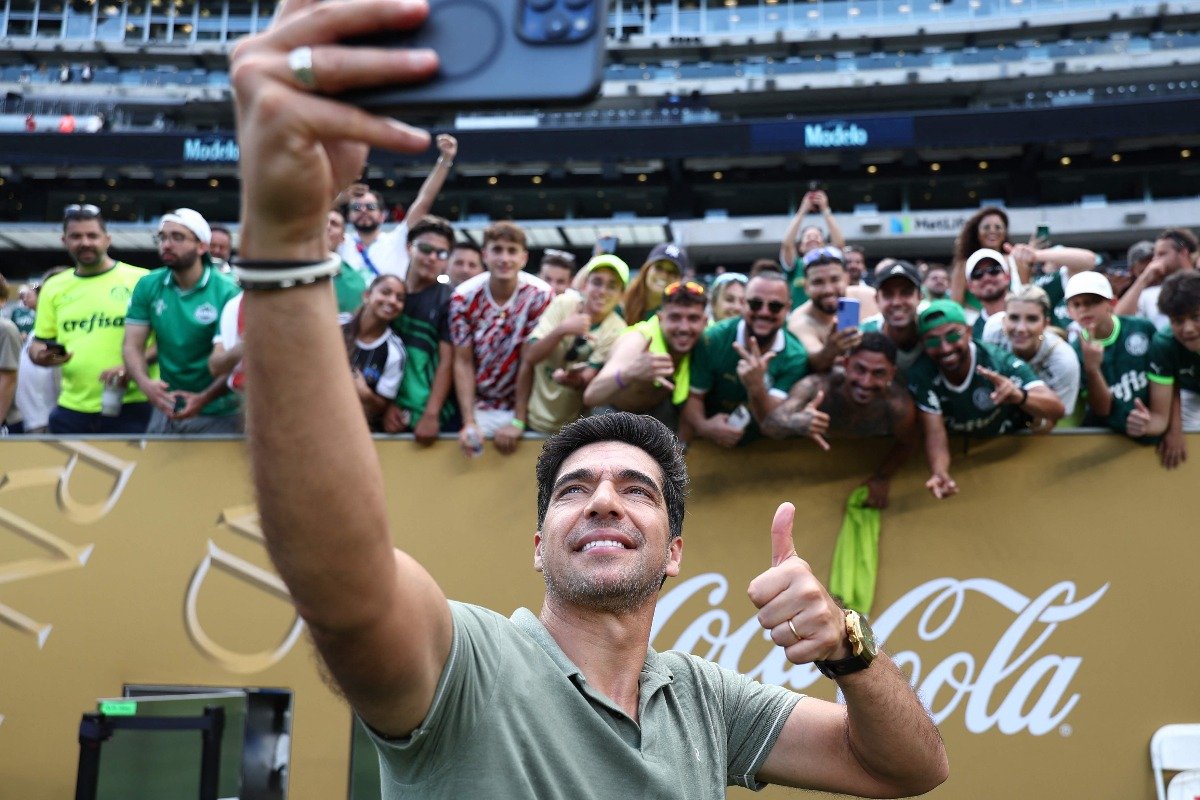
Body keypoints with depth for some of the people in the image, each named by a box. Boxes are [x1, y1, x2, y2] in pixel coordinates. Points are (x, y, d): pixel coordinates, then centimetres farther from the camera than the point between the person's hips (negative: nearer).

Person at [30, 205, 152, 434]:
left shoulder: (140, 280, -3)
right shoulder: (53, 287, 12)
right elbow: (38, 344, 17)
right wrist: (40, 356, -6)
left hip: (129, 409, -4)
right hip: (71, 411, 4)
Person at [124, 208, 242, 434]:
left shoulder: (227, 292, -12)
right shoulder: (148, 286, 0)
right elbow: (133, 345, -1)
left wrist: (204, 399, -30)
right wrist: (145, 382, -21)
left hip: (217, 414, -3)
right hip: (166, 409, 3)